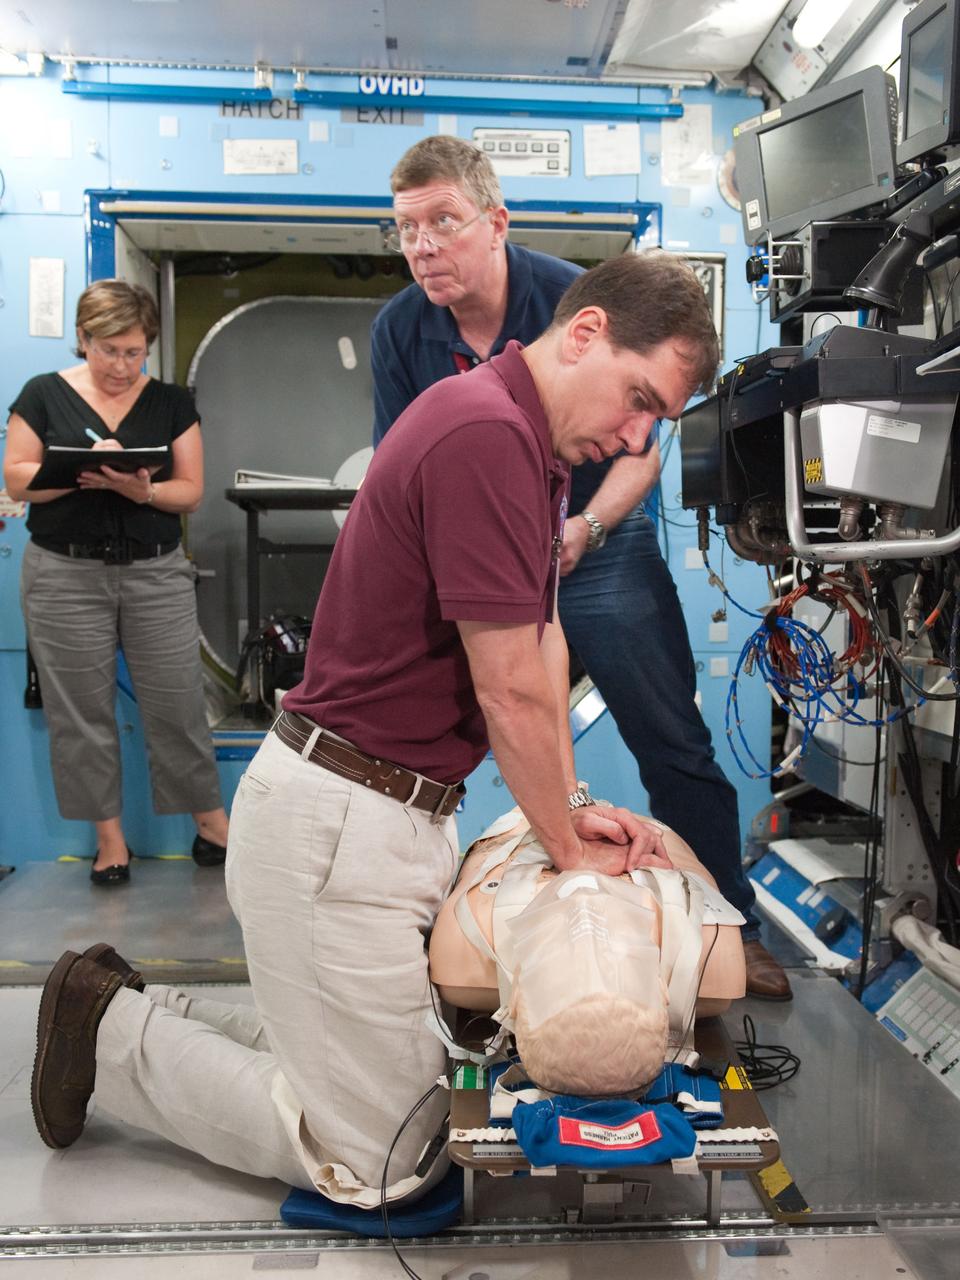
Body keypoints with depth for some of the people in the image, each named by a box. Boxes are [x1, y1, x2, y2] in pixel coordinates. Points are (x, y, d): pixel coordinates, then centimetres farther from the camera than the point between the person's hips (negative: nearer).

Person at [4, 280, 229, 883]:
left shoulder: (171, 403, 6)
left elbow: (191, 490, 2)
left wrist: (142, 489, -19)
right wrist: (81, 470, -18)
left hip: (157, 572, 0)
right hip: (65, 576, 0)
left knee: (178, 702, 2)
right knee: (82, 710, 5)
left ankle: (210, 814, 20)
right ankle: (109, 831, 19)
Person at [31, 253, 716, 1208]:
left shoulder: (534, 447, 11)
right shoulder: (485, 432, -23)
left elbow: (542, 637, 11)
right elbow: (513, 693, -20)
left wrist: (572, 803, 2)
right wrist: (569, 851, -6)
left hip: (403, 814, 10)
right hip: (337, 826, -10)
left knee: (410, 1060, 18)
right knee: (380, 1162, 2)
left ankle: (147, 1020, 26)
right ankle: (117, 1034, 15)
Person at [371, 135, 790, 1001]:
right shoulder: (398, 329, -9)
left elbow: (641, 447, -11)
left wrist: (584, 527, -28)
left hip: (600, 547, -2)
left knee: (676, 748, 3)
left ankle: (730, 924, 22)